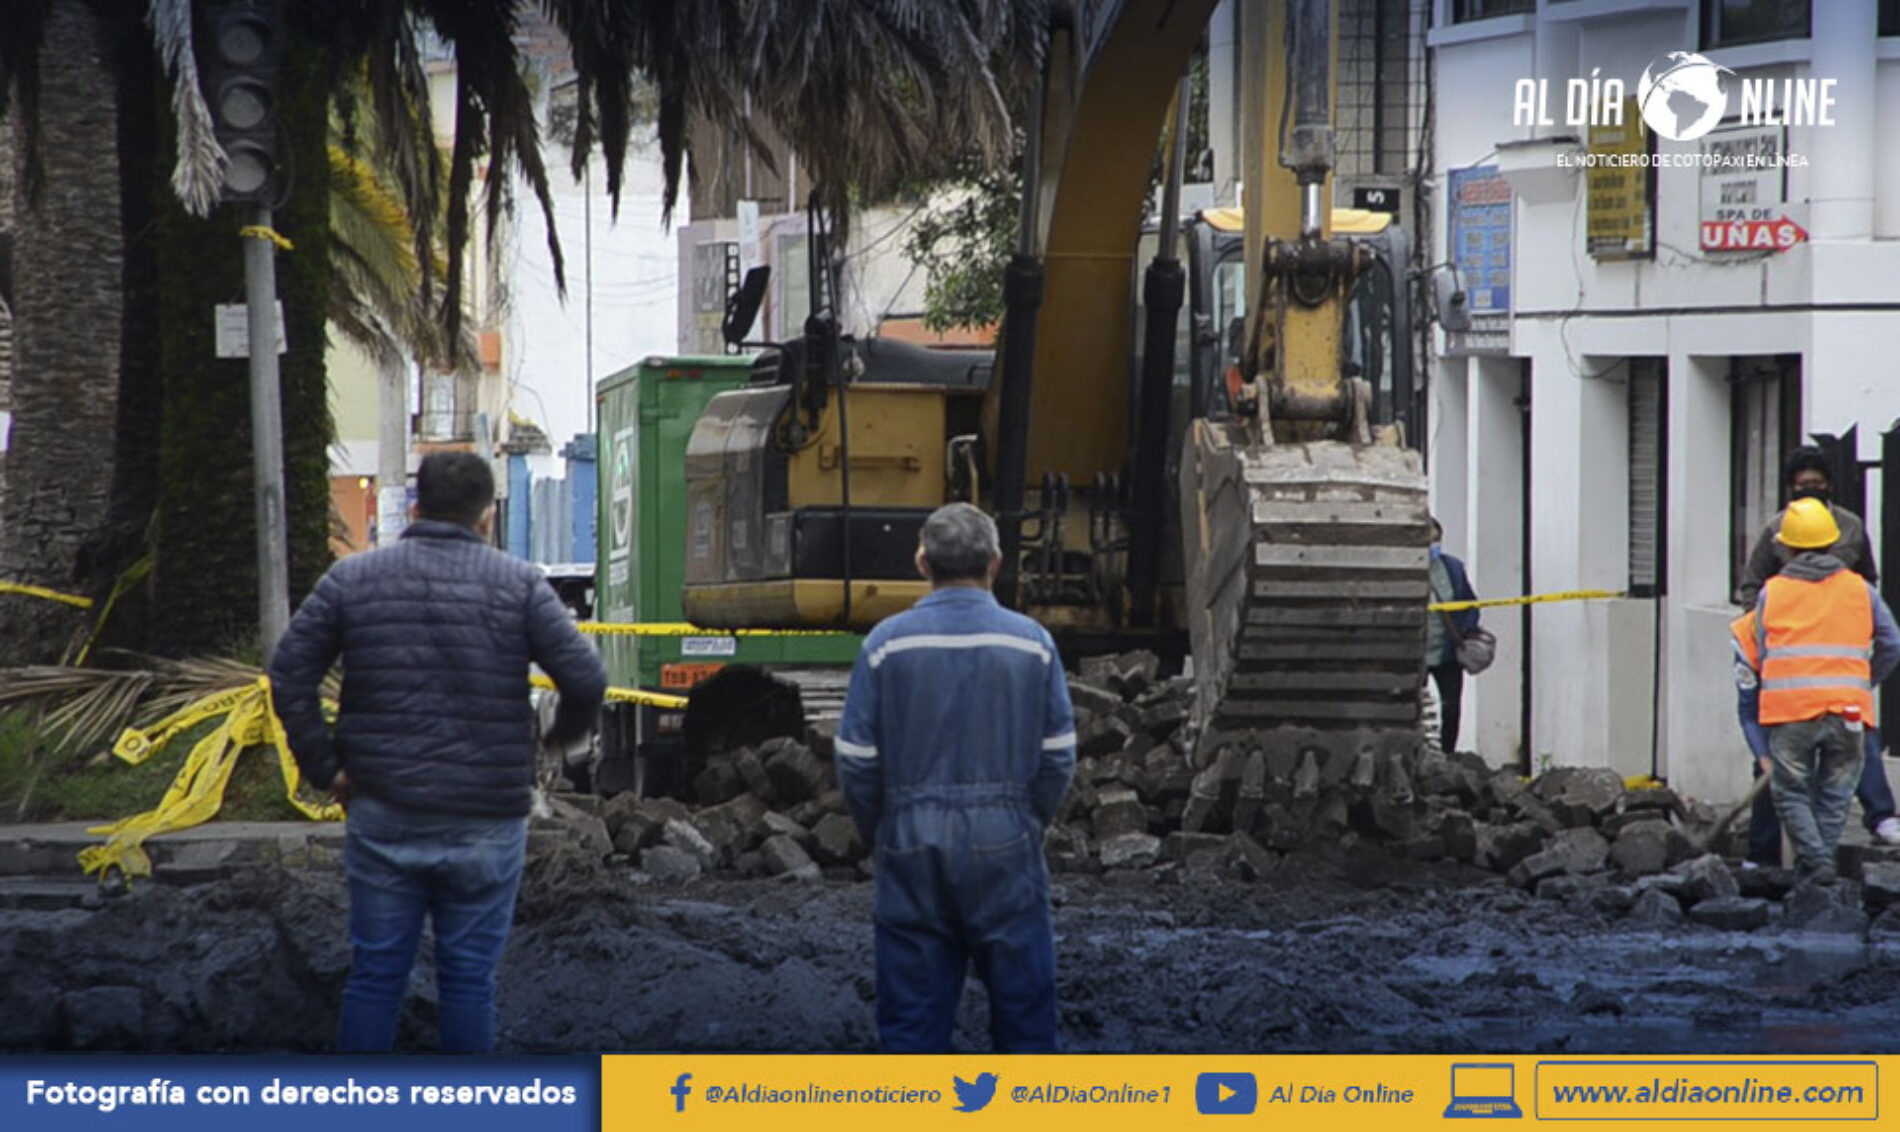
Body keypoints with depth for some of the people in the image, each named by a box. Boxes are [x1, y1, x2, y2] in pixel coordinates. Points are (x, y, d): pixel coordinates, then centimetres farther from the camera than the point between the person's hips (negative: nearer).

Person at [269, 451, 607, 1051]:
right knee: (469, 976, 5)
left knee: (375, 973, 8)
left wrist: (323, 767, 5)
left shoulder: (351, 579, 3)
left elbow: (289, 674, -1)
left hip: (382, 817, 2)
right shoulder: (519, 584, -3)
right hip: (484, 822, -1)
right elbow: (586, 678, -9)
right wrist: (565, 734, 11)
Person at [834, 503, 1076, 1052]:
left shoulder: (888, 642, -4)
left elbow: (856, 760, -2)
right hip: (1004, 851, 0)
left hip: (913, 848, 0)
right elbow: (1058, 758, 0)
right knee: (1023, 1006, 7)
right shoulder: (1032, 644, -2)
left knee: (911, 1013, 5)